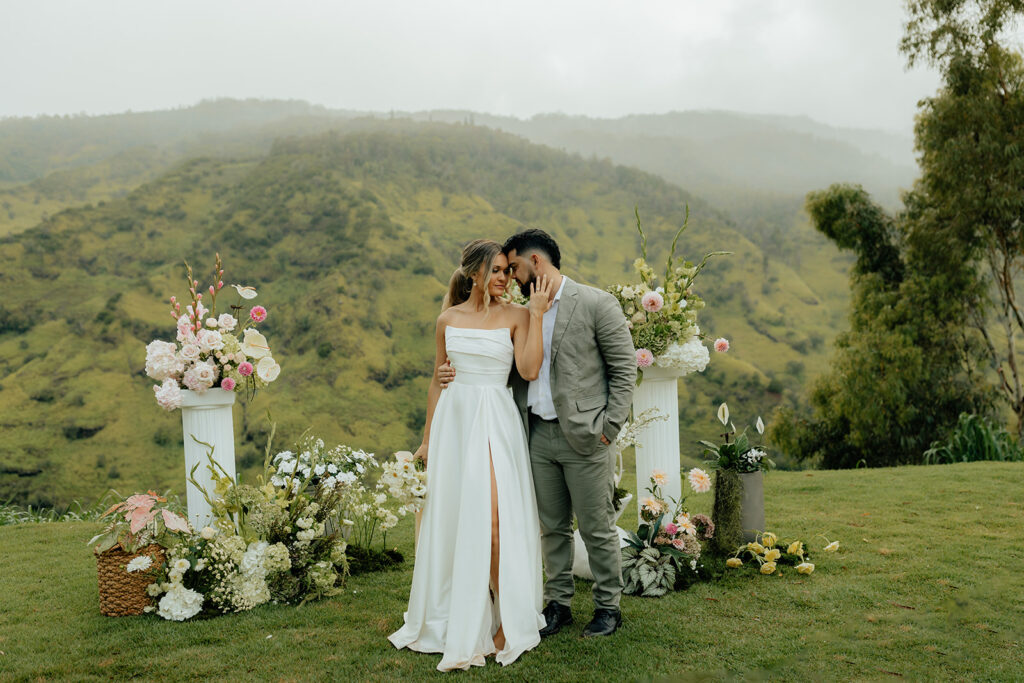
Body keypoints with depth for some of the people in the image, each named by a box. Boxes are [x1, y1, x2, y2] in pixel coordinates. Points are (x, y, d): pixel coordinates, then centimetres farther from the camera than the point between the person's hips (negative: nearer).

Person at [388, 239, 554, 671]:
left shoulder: (515, 316, -1)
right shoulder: (448, 319, 8)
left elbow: (529, 369, -14)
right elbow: (438, 379, 14)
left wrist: (537, 314, -13)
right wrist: (427, 437, 14)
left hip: (497, 422, -3)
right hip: (454, 418, 4)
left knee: (494, 517, -7)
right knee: (450, 516, 10)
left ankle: (506, 619, 8)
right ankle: (451, 616, 28)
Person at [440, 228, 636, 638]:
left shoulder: (597, 305, -6)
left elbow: (625, 368, -5)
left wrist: (609, 426, -10)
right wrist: (460, 375, 0)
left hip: (583, 436, -5)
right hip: (539, 435, 5)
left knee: (597, 527, 5)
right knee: (552, 527, 13)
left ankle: (608, 607, 22)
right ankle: (558, 604, 27)